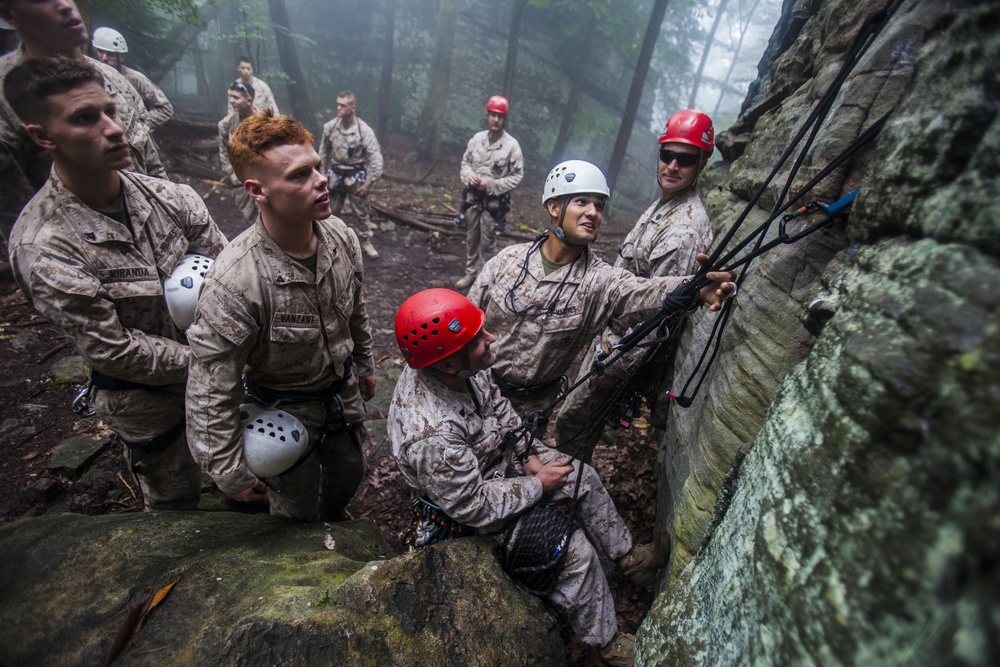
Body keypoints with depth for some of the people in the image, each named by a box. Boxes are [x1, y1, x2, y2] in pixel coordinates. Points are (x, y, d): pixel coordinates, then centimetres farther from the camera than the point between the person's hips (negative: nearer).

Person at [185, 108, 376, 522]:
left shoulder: (342, 238, -15)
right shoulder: (234, 280, -34)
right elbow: (211, 392, -25)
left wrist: (364, 364, 15)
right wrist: (231, 474, -17)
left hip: (344, 391, 5)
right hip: (285, 412, -5)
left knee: (349, 476, 27)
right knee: (298, 515, 18)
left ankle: (332, 528, 62)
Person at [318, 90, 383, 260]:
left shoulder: (364, 130, -18)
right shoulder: (330, 127, -8)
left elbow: (376, 158, -16)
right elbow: (323, 152, 6)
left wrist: (368, 183, -15)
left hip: (356, 177, -3)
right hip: (336, 175, 3)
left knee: (362, 213, 8)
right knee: (330, 211, 14)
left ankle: (366, 243, 25)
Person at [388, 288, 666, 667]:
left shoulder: (464, 368, -19)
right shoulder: (430, 435, -42)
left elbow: (498, 405, 1)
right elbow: (473, 505, -29)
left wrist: (529, 454, -5)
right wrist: (538, 486, -18)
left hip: (502, 456, 8)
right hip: (473, 504, -7)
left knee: (584, 477, 8)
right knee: (577, 552, -9)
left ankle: (627, 557, 32)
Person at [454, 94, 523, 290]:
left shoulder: (512, 145, -11)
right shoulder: (477, 138, 0)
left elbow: (517, 175, -9)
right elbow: (465, 162, 12)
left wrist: (491, 184, -17)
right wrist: (469, 176, -10)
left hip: (494, 201, -4)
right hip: (472, 197, 5)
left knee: (487, 242, 3)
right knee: (471, 238, 16)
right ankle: (470, 273, 32)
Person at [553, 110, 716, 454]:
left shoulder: (684, 231, -25)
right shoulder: (662, 204, 8)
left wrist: (616, 367, -20)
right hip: (611, 330, 10)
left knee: (572, 419, 2)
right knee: (586, 419, 23)